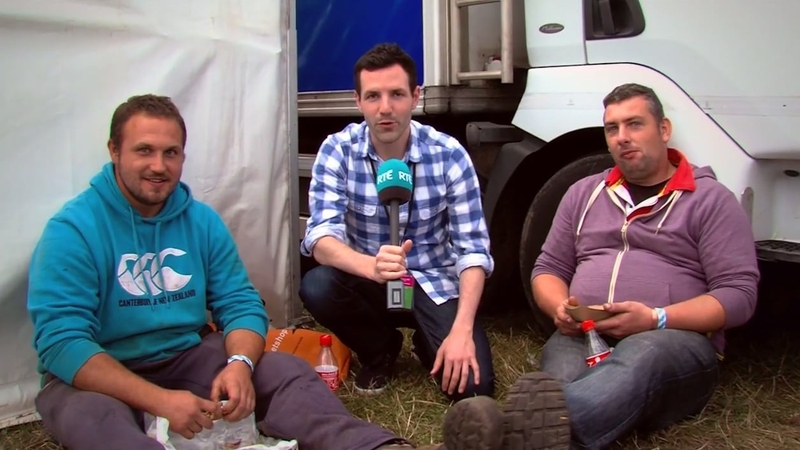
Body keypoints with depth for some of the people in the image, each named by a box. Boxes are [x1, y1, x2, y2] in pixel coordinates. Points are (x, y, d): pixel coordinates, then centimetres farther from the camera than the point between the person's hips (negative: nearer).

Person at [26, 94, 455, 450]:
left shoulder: (203, 221, 3)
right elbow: (62, 341, -20)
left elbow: (240, 303, 2)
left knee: (287, 371, -19)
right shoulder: (72, 230, -12)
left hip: (187, 359, 4)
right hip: (98, 377, -4)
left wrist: (240, 364, -22)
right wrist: (157, 399, -32)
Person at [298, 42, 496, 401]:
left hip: (435, 286, -1)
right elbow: (321, 237, -22)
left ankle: (427, 345, 17)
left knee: (473, 385, -21)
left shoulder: (448, 154, -13)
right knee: (316, 286, -31)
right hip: (368, 282, 1)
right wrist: (372, 266, -44)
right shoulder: (338, 150, -12)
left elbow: (472, 248, -13)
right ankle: (380, 351, 2)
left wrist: (461, 330, -26)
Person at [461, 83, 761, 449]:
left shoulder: (711, 200, 8)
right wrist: (560, 308, -2)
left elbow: (739, 294, -1)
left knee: (640, 357, -41)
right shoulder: (583, 193, 23)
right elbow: (548, 268, 23)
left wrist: (656, 320, -16)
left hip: (674, 342, -4)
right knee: (561, 376, -34)